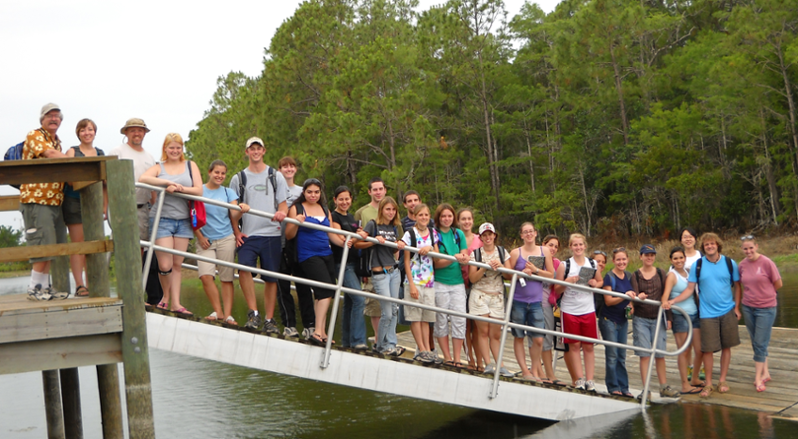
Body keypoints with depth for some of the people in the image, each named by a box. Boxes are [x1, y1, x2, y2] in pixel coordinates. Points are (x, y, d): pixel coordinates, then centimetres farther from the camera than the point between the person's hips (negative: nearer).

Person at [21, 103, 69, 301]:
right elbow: (50, 155, -20)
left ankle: (45, 286, 15)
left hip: (54, 201, 8)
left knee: (51, 246, 8)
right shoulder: (34, 135, -4)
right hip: (36, 200, -8)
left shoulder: (57, 141, 21)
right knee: (43, 245, -10)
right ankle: (34, 288, -2)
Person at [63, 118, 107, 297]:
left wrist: (105, 205, 8)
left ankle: (91, 284, 10)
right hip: (74, 202, -4)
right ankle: (79, 285, -4)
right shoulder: (72, 152, 1)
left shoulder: (100, 153, 13)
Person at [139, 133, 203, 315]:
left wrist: (178, 189, -14)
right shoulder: (159, 167, 7)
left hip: (183, 220, 2)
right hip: (162, 219, -2)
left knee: (177, 265, 4)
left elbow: (199, 191, -1)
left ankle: (175, 303, 8)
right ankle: (166, 297, 16)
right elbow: (143, 178, -15)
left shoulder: (190, 165, 11)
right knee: (165, 265, -7)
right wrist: (168, 182, -22)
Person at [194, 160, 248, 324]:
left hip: (226, 239, 1)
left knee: (227, 279, 0)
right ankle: (218, 311, -5)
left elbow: (234, 215, 3)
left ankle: (228, 314, 4)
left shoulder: (228, 192, 11)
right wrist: (200, 237, -3)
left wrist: (242, 209, -19)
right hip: (205, 240, -1)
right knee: (205, 276, -16)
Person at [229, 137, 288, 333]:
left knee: (271, 278, 2)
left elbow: (283, 205, 9)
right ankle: (253, 313, -16)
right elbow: (232, 210, 13)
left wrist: (281, 213, -15)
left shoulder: (276, 176, 12)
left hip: (271, 234, 1)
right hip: (248, 235, -1)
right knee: (244, 267, -24)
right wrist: (236, 232, 0)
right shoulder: (238, 179, 12)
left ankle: (269, 320, 11)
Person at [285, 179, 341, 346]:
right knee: (327, 290, -19)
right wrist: (296, 223, -22)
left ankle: (321, 333, 15)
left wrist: (344, 243, 1)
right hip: (308, 255, -6)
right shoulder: (296, 208, -1)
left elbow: (331, 234, 18)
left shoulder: (325, 210, 16)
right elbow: (289, 236, -4)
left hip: (326, 255, 6)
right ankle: (318, 332, -21)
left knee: (324, 294, 6)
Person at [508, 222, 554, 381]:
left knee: (538, 339, -3)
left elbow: (551, 274, 5)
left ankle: (535, 370, 15)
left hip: (536, 301, 1)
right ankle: (525, 371, 13)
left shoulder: (544, 251, 6)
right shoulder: (515, 253, 1)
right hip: (518, 301, -1)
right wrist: (522, 273, -14)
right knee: (519, 337, 3)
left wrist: (535, 270, -10)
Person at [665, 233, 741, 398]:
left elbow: (736, 286, 9)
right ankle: (708, 384, 10)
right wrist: (673, 301, -13)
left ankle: (723, 380, 21)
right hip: (708, 313, -1)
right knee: (708, 349, -2)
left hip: (728, 311, 1)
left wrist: (737, 307, 2)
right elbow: (690, 289, -1)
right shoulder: (697, 265, -1)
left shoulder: (730, 263, 2)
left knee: (726, 346, 7)